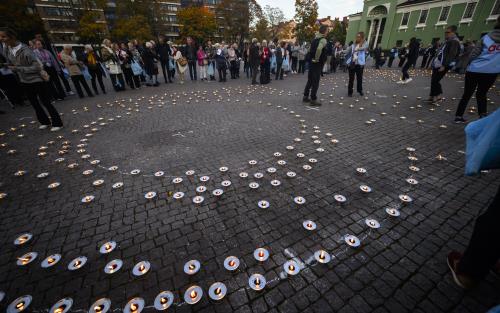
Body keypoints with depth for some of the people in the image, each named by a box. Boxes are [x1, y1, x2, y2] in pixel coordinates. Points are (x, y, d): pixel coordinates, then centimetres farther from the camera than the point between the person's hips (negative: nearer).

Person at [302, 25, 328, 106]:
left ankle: (305, 97, 19)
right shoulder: (323, 40, -14)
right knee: (315, 82, -4)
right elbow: (319, 49, -33)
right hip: (317, 64, -8)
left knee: (310, 80, 15)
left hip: (311, 62, 8)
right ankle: (313, 100, -1)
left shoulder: (315, 39, 13)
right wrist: (316, 59, -21)